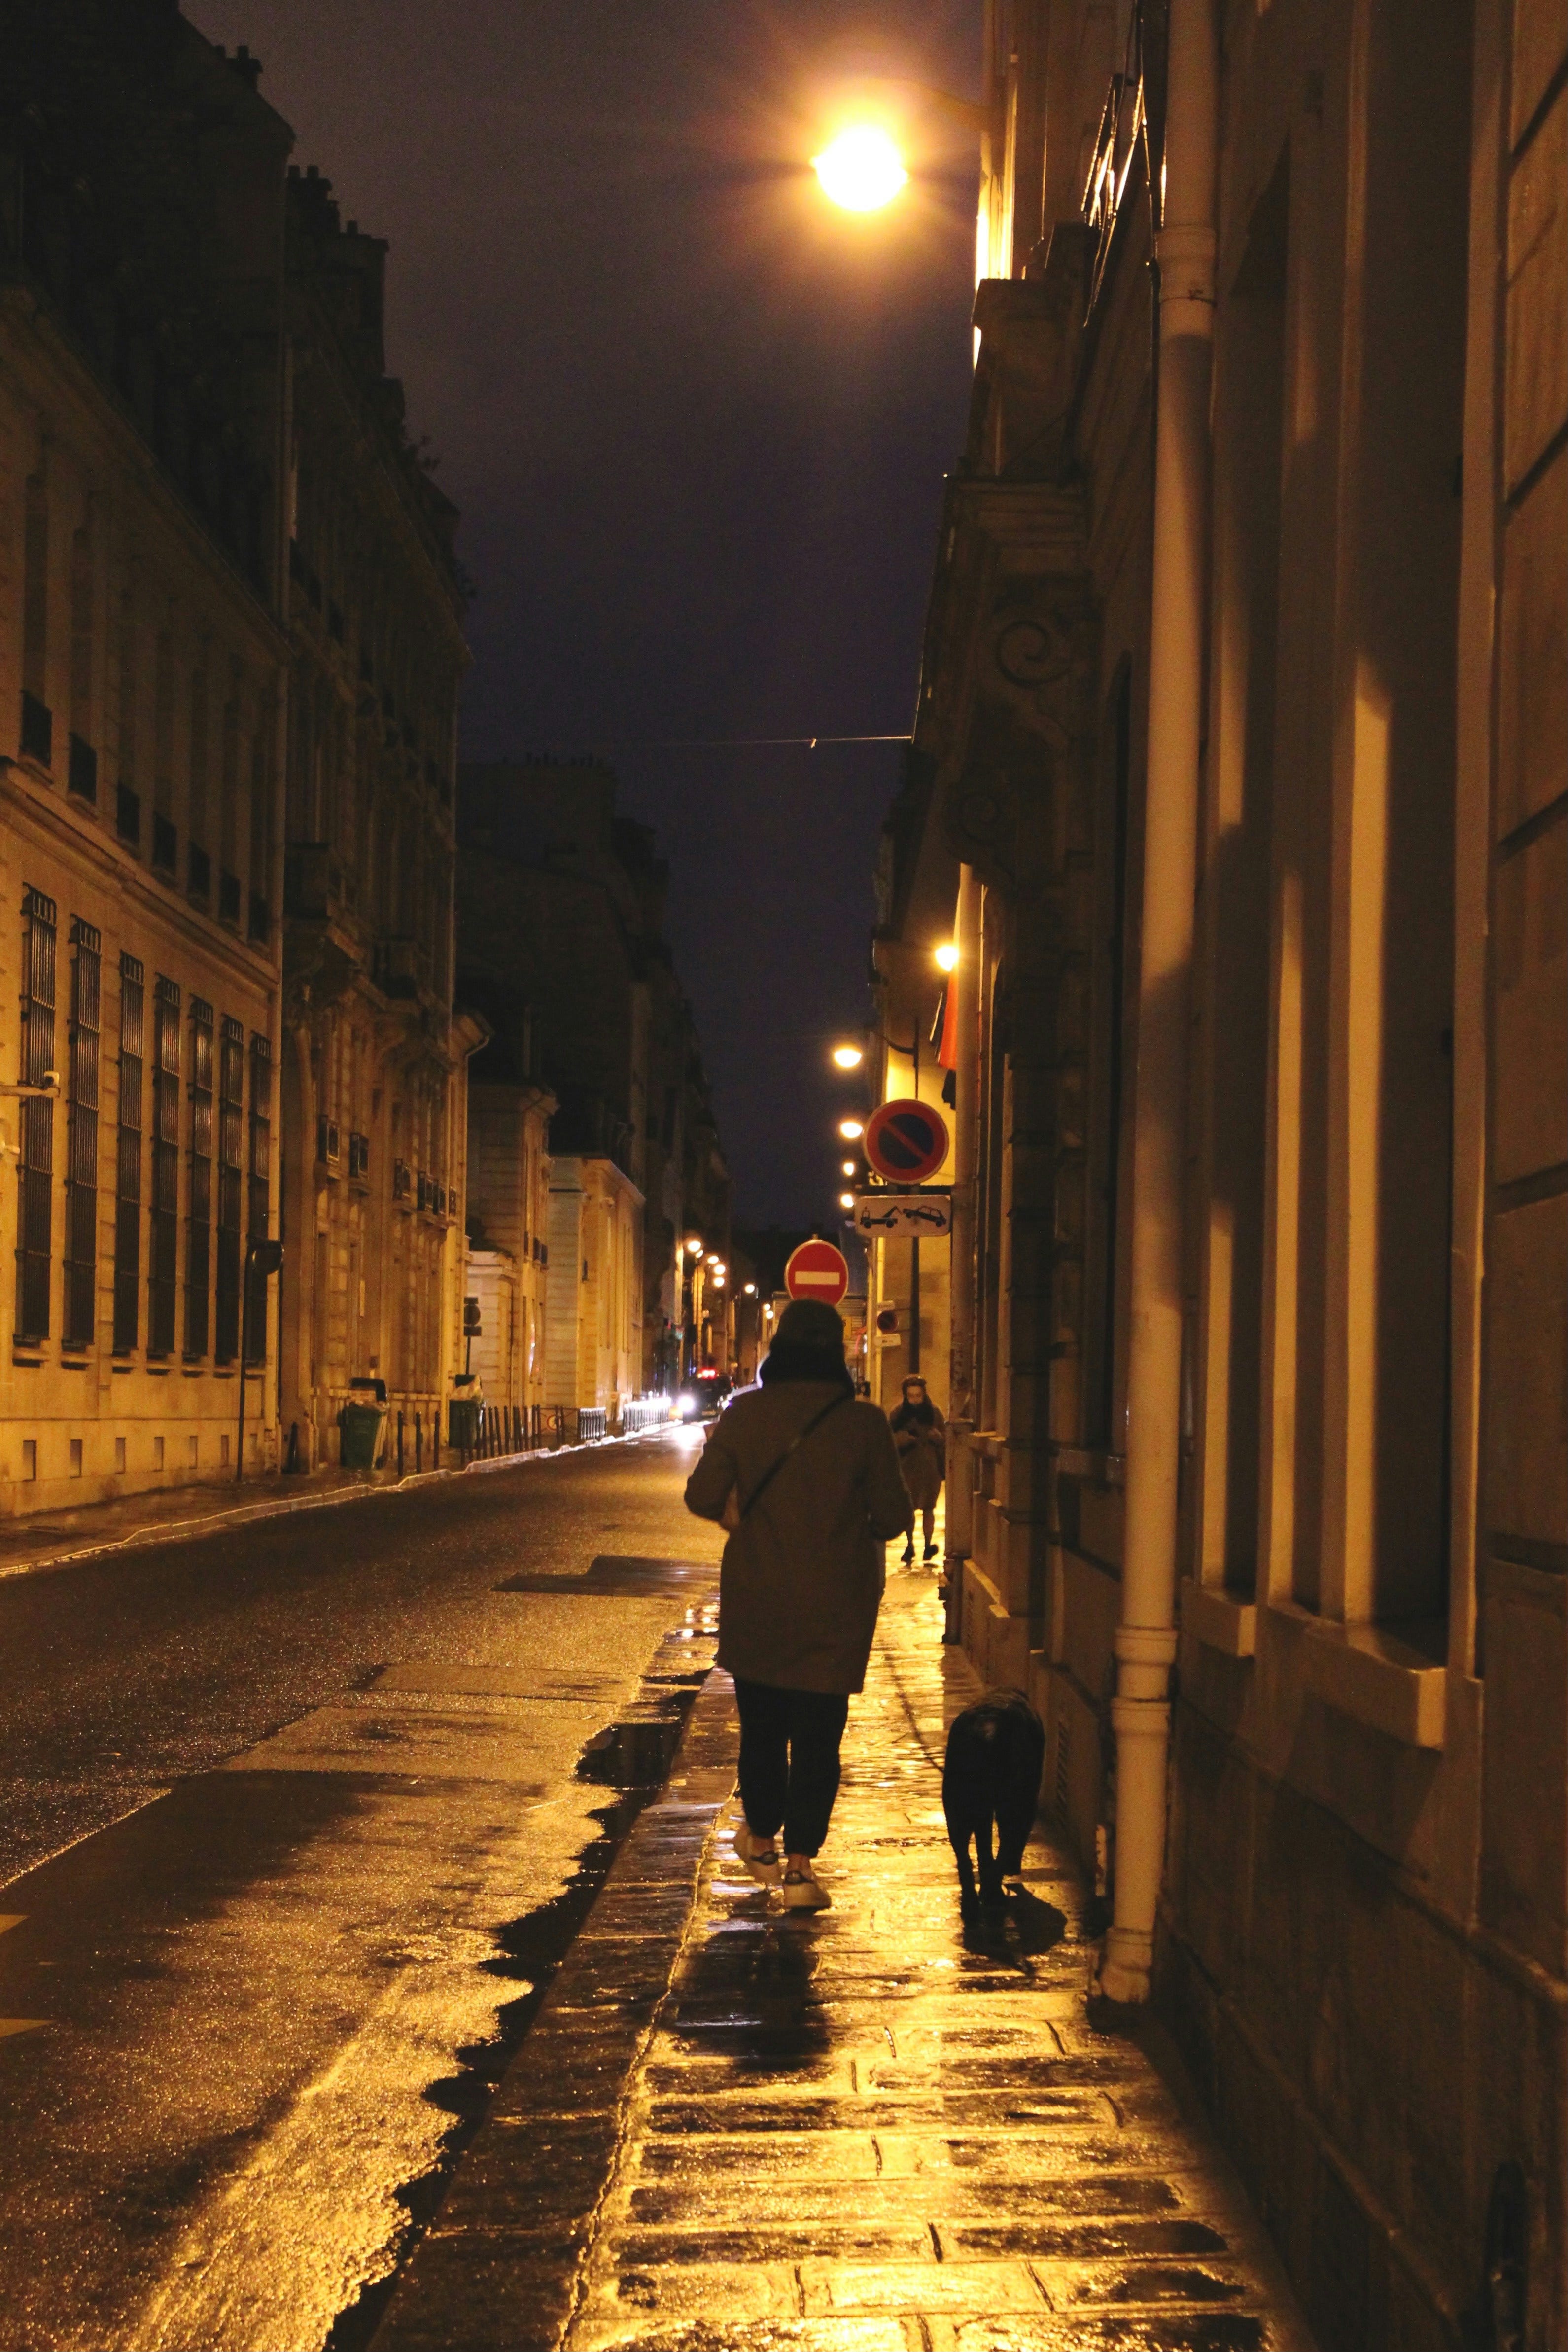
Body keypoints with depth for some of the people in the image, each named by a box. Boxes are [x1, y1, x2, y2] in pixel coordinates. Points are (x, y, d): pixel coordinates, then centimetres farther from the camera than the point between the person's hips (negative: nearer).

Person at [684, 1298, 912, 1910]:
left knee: (761, 1725, 18)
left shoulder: (744, 1415, -7)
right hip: (835, 1608, -1)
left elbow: (702, 1496, -6)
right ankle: (799, 1865, -2)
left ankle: (762, 1841, 33)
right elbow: (893, 1516, -6)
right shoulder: (862, 1424, -9)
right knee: (818, 1734, 4)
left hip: (755, 1602, 1)